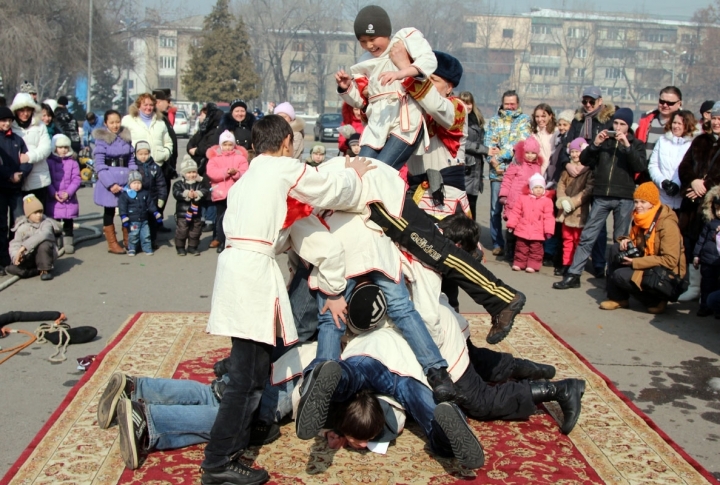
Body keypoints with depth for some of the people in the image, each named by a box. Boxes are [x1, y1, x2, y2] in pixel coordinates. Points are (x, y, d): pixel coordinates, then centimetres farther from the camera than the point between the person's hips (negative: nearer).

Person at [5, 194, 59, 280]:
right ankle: (39, 270, -9)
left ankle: (45, 270, -14)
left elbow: (43, 235, -30)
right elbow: (15, 244, -3)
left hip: (45, 255, -2)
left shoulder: (46, 223, -8)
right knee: (12, 269, -24)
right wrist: (16, 256, -27)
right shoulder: (22, 227, 3)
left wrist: (24, 246, -37)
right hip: (29, 256, 2)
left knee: (44, 244, -37)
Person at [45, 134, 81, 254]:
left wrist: (68, 192, -13)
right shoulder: (49, 161, 0)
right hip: (53, 199, -1)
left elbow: (77, 179, -2)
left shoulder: (72, 162, 3)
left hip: (69, 199, 1)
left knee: (68, 223, 9)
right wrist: (53, 193, -15)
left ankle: (68, 243, 17)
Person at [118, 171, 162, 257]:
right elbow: (122, 207, -11)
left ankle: (147, 249, 18)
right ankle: (131, 249, 17)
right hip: (132, 221, -3)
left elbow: (151, 204, 10)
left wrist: (156, 214, 8)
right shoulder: (125, 194, -9)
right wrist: (124, 218, -18)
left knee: (146, 235, 8)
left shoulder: (145, 193, 5)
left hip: (144, 220, 4)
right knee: (133, 236, 2)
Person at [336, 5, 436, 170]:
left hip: (406, 122, -6)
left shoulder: (407, 37, 4)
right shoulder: (365, 62, 19)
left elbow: (429, 60, -15)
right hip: (377, 126, 6)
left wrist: (401, 73, -32)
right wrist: (346, 88, 3)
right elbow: (360, 100, 25)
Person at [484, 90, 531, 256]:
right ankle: (497, 244, 11)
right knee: (495, 209, 2)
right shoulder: (494, 120, 15)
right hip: (497, 171, 2)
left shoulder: (524, 120, 8)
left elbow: (520, 143, -7)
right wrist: (493, 160, -13)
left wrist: (499, 154, -10)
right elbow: (489, 143, 3)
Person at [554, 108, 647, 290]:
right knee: (587, 237, 1)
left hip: (624, 198, -1)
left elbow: (641, 167, -9)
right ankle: (573, 275, 3)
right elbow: (584, 160, 6)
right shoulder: (604, 140, 10)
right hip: (602, 196, 2)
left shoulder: (636, 144, 6)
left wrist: (627, 145, -17)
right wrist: (595, 144, -9)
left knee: (620, 240, 5)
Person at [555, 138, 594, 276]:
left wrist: (572, 202, -17)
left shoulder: (589, 169, -8)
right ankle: (566, 264, 17)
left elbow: (589, 190, -15)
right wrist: (563, 200, -7)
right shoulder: (567, 168, 13)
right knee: (567, 239, 11)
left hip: (580, 211, -6)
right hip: (566, 211, 6)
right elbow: (561, 185, 11)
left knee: (578, 239, 0)